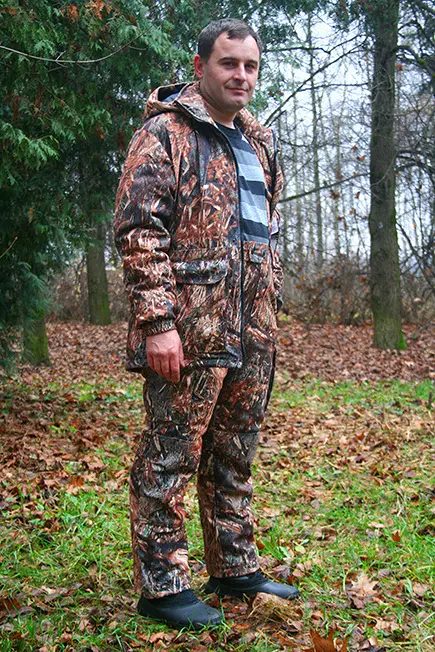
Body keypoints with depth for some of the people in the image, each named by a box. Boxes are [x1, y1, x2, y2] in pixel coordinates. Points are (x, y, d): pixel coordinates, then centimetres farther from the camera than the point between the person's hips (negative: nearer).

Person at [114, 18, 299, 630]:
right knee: (169, 457, 0)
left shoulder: (258, 143, 19)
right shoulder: (164, 134, -5)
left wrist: (268, 312, 19)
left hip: (253, 332, 8)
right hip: (189, 331, -8)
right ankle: (161, 585, 12)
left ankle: (235, 568, 29)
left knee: (235, 456, 16)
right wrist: (157, 321, -20)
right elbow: (139, 230, -13)